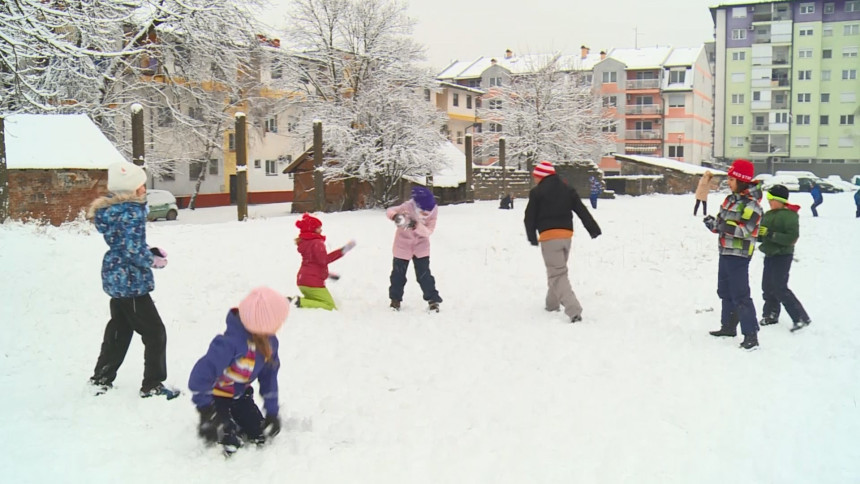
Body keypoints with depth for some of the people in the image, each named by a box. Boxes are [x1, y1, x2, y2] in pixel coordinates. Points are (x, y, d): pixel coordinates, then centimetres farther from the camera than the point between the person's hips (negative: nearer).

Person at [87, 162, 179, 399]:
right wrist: (153, 261, -9)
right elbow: (132, 250, -26)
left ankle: (101, 379, 34)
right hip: (130, 281, -10)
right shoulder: (131, 212, -22)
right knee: (154, 333, 0)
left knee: (119, 329, 24)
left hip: (116, 278, 10)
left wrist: (151, 252, 5)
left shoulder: (113, 208, 9)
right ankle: (152, 385, 7)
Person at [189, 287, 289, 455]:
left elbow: (269, 376, -4)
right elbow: (203, 373, -39)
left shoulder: (269, 341, -15)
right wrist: (205, 409, -38)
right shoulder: (230, 343, -41)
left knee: (260, 434, 5)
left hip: (240, 394, 7)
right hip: (216, 395, -7)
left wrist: (272, 412, -3)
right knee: (229, 443, -13)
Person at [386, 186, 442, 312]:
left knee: (424, 274, -3)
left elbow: (429, 231, -24)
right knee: (398, 273, 8)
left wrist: (416, 225, -42)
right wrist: (395, 216, -48)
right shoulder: (408, 207, -28)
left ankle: (433, 299, 8)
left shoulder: (433, 210, -21)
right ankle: (395, 299, 26)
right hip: (403, 244, -1)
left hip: (421, 246, 1)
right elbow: (389, 211, -24)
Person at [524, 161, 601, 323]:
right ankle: (552, 304, 34)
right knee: (558, 270, 22)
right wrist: (593, 229, 7)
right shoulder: (568, 189, 12)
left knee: (557, 274, -7)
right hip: (567, 234, 6)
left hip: (549, 236, -6)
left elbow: (530, 217, -1)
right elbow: (582, 211, 9)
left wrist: (532, 237, 11)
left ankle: (574, 310, -20)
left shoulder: (537, 192, -4)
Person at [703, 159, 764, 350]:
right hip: (725, 252, 9)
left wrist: (724, 226, -28)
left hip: (738, 255, -9)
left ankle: (751, 335, -7)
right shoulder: (730, 199, 11)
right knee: (725, 292, 18)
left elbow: (746, 229, -22)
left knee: (740, 295, -10)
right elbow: (721, 224, 14)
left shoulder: (751, 204, -14)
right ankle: (728, 326, 32)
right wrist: (713, 223, -8)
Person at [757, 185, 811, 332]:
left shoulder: (789, 215, -15)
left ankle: (801, 318, -2)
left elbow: (792, 238, -23)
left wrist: (770, 234, -27)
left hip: (782, 256, -8)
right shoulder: (768, 214, 8)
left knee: (780, 289, -10)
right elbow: (763, 234, 19)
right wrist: (758, 234, -3)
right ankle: (770, 315, 27)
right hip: (769, 255, 8)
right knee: (768, 287, 13)